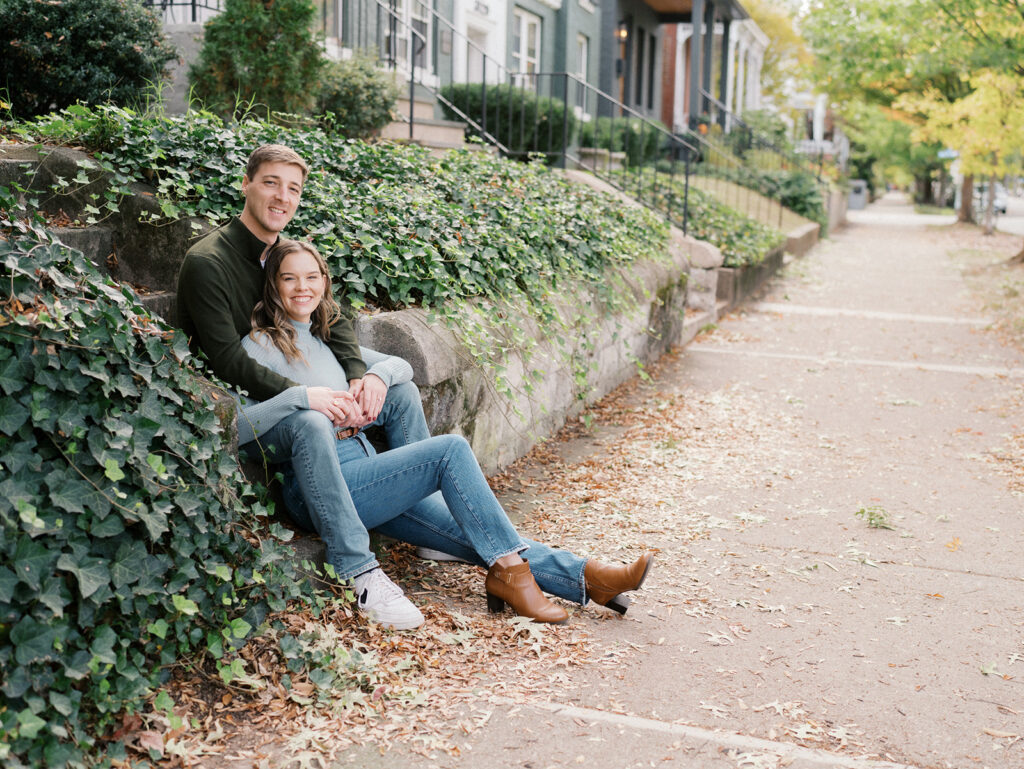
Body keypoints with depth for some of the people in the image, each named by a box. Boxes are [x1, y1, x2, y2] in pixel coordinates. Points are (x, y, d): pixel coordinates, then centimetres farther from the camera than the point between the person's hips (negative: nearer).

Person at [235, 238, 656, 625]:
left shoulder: (324, 338, 22)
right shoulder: (260, 346, -1)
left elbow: (402, 365, 22)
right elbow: (234, 425, -14)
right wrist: (301, 395, -26)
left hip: (366, 473, 7)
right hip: (322, 486, -7)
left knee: (474, 531, -7)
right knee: (450, 450, -21)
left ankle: (581, 576, -13)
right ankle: (509, 570, -17)